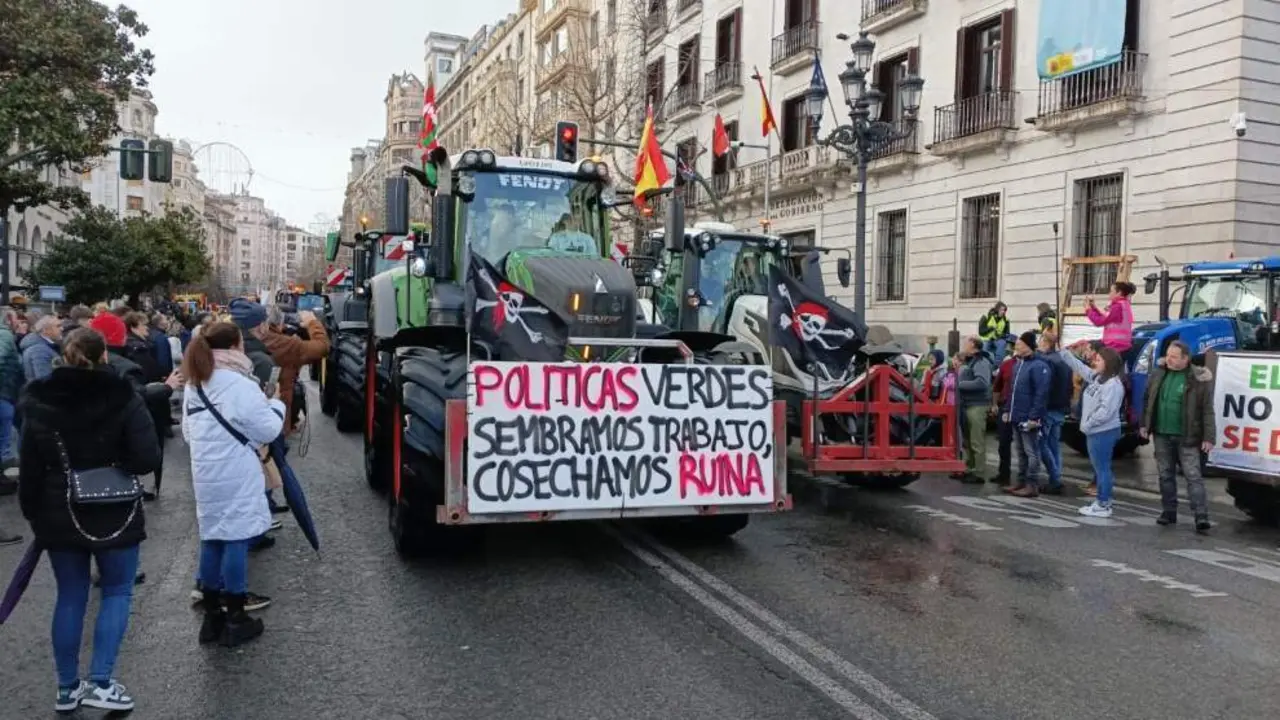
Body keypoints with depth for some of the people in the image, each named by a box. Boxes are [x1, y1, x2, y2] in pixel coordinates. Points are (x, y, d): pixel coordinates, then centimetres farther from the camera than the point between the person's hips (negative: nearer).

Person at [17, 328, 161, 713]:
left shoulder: (39, 402, -2)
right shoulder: (123, 397, -13)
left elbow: (29, 469, 2)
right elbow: (148, 459, -18)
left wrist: (33, 514, 13)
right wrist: (115, 463, 3)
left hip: (59, 516, 3)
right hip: (114, 515, -3)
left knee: (70, 597, 15)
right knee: (117, 592, 12)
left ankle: (68, 687, 21)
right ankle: (100, 682, 6)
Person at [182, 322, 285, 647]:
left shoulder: (194, 385, 12)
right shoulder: (239, 385, -15)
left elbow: (188, 431, 21)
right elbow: (268, 429, -12)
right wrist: (276, 404, 5)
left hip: (206, 474, 8)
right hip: (235, 477, -8)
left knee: (212, 539, 13)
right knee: (235, 540, -2)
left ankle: (212, 616, 21)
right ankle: (235, 621, 5)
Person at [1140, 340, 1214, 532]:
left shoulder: (1199, 379, -10)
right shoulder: (1158, 374, 5)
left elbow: (1207, 410, -10)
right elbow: (1148, 400, 15)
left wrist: (1208, 437, -13)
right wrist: (1144, 424, 12)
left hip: (1187, 437, -5)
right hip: (1162, 435, 5)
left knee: (1193, 476, -6)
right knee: (1165, 475, 12)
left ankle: (1201, 517, -7)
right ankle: (1169, 511, 23)